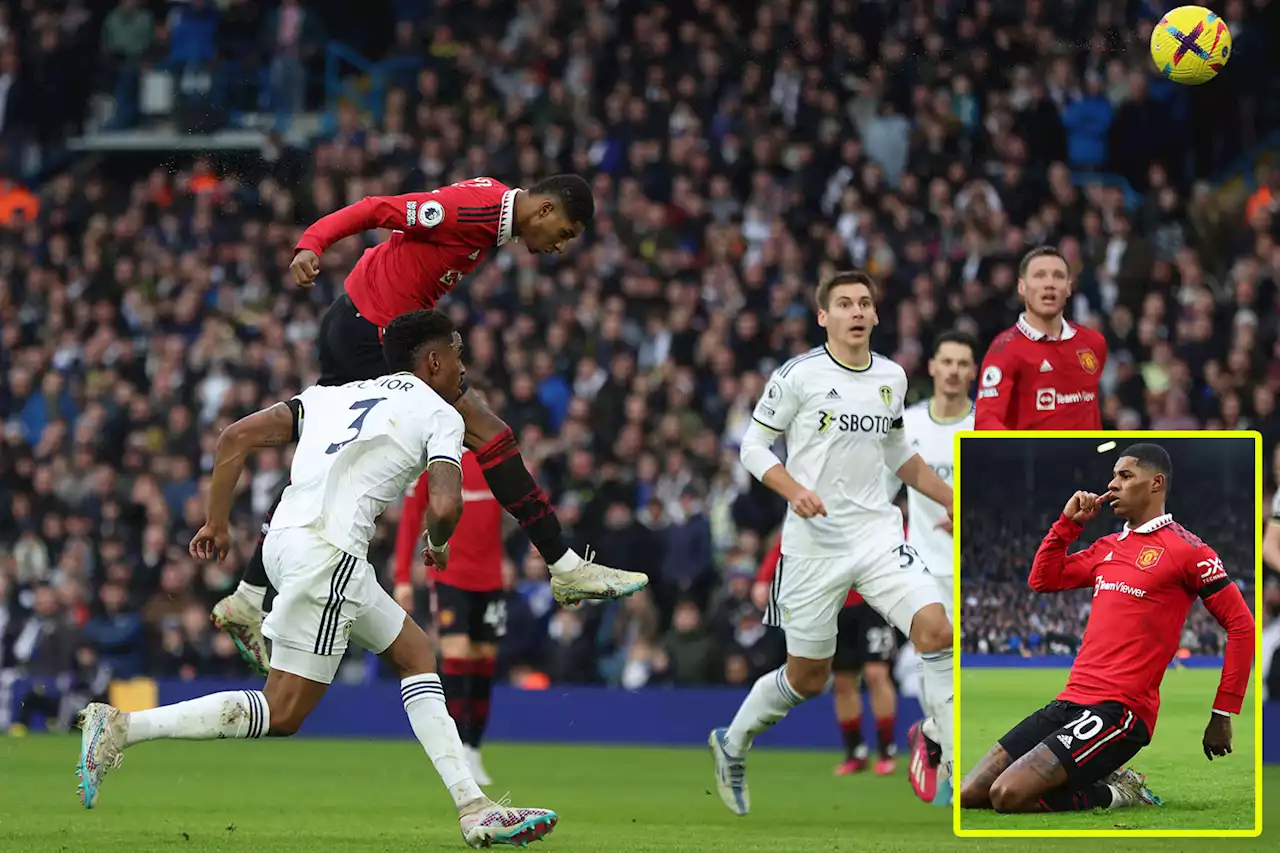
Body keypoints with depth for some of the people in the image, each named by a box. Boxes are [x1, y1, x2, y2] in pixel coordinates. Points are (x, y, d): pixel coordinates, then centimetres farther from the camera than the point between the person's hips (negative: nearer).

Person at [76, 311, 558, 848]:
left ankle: (472, 807, 12)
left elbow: (237, 437, 15)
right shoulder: (440, 415, 7)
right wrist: (438, 543, 14)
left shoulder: (336, 395, 25)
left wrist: (216, 522, 19)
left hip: (285, 540, 8)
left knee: (415, 653, 18)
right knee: (282, 714, -3)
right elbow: (445, 507, -9)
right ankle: (121, 728, -10)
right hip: (328, 550, -8)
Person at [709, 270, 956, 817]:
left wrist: (951, 499, 21)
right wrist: (795, 491, -20)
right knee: (808, 678, 6)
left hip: (878, 534, 4)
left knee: (936, 630, -19)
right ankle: (731, 745, 33)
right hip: (813, 542, -4)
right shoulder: (799, 376, -8)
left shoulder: (892, 377, 8)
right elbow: (754, 445, -3)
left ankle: (959, 764, -13)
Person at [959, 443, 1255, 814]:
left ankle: (1117, 792, -4)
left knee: (1008, 795, -27)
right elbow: (1043, 579, 28)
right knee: (968, 795, -2)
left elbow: (1241, 626, -4)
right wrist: (1068, 522, 16)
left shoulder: (1185, 548, -3)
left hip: (1120, 711, -8)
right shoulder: (1107, 547, 19)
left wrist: (1222, 715, -5)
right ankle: (1099, 783, 8)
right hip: (1069, 701, 8)